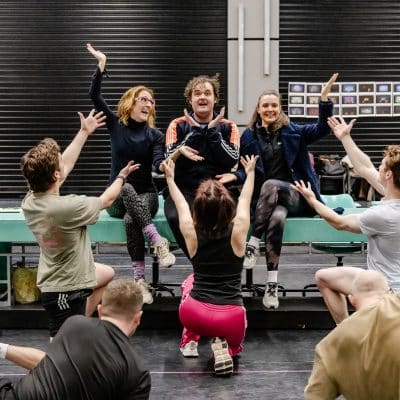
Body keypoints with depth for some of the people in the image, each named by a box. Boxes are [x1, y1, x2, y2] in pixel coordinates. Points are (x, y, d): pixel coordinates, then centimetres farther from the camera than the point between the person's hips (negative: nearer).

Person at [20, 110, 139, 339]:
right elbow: (106, 200, -11)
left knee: (107, 273, 30)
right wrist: (122, 177, 9)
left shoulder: (29, 202, -10)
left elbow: (64, 165, 6)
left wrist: (84, 132, 16)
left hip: (55, 279, 9)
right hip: (67, 290, -9)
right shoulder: (67, 207, -33)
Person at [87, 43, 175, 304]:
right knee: (128, 189, -37)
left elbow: (159, 165, -14)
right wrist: (101, 64, -16)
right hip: (118, 196, 0)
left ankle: (140, 280, -40)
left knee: (131, 219, -35)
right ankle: (159, 241, -45)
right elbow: (95, 96, -7)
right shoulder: (115, 124, 4)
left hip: (146, 196, 0)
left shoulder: (155, 134, 2)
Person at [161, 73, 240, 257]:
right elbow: (170, 159, -3)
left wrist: (212, 130, -6)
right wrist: (195, 131, -6)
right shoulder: (178, 125, 12)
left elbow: (232, 160, -4)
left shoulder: (227, 127, 12)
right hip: (184, 189, 0)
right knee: (175, 217, -33)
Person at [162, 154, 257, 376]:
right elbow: (245, 200, 14)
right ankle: (225, 345, 1)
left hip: (194, 315, 2)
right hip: (230, 319, -1)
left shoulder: (192, 234, -4)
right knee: (233, 330, 37)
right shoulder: (237, 232, -6)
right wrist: (250, 172, 32)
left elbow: (181, 205, 17)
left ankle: (189, 341, 24)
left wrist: (170, 178, 35)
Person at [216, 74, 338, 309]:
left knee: (270, 185, -37)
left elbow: (322, 129, -5)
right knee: (277, 217, -36)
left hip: (293, 194, 0)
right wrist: (235, 176, -14)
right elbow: (247, 170, 10)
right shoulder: (249, 136, 10)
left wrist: (325, 97, -18)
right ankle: (272, 284, -36)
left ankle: (254, 244, -30)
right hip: (264, 198, 1)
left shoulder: (292, 131, 9)